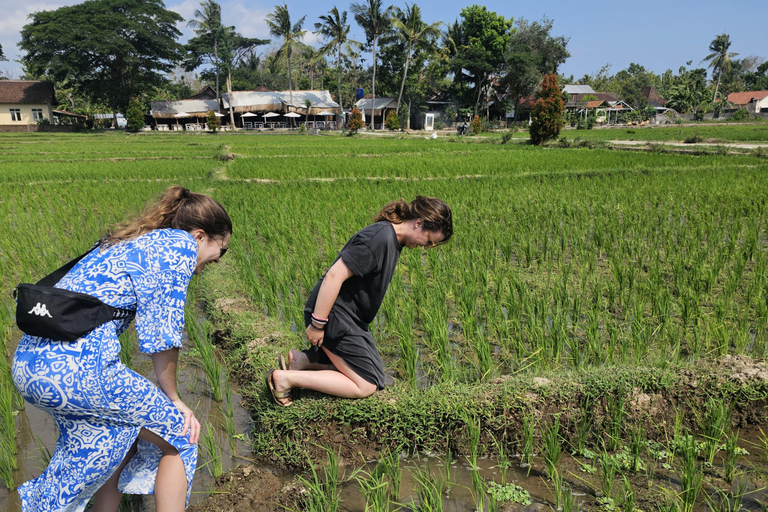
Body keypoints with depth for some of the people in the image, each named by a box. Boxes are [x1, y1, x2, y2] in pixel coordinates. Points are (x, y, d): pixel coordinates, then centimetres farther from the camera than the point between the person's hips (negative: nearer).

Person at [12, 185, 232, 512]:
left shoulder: (131, 241, 22)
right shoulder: (179, 244, -3)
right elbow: (162, 333, -7)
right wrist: (173, 399, 6)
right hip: (78, 367, -9)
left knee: (120, 436, 27)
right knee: (179, 435, 8)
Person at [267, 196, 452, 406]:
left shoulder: (392, 239, 9)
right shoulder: (379, 238, -24)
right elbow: (334, 276, -27)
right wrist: (317, 324, -24)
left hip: (351, 317, 11)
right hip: (333, 315, -10)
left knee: (378, 378, 15)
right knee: (365, 386, -4)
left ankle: (303, 359, 10)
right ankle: (287, 378, -4)